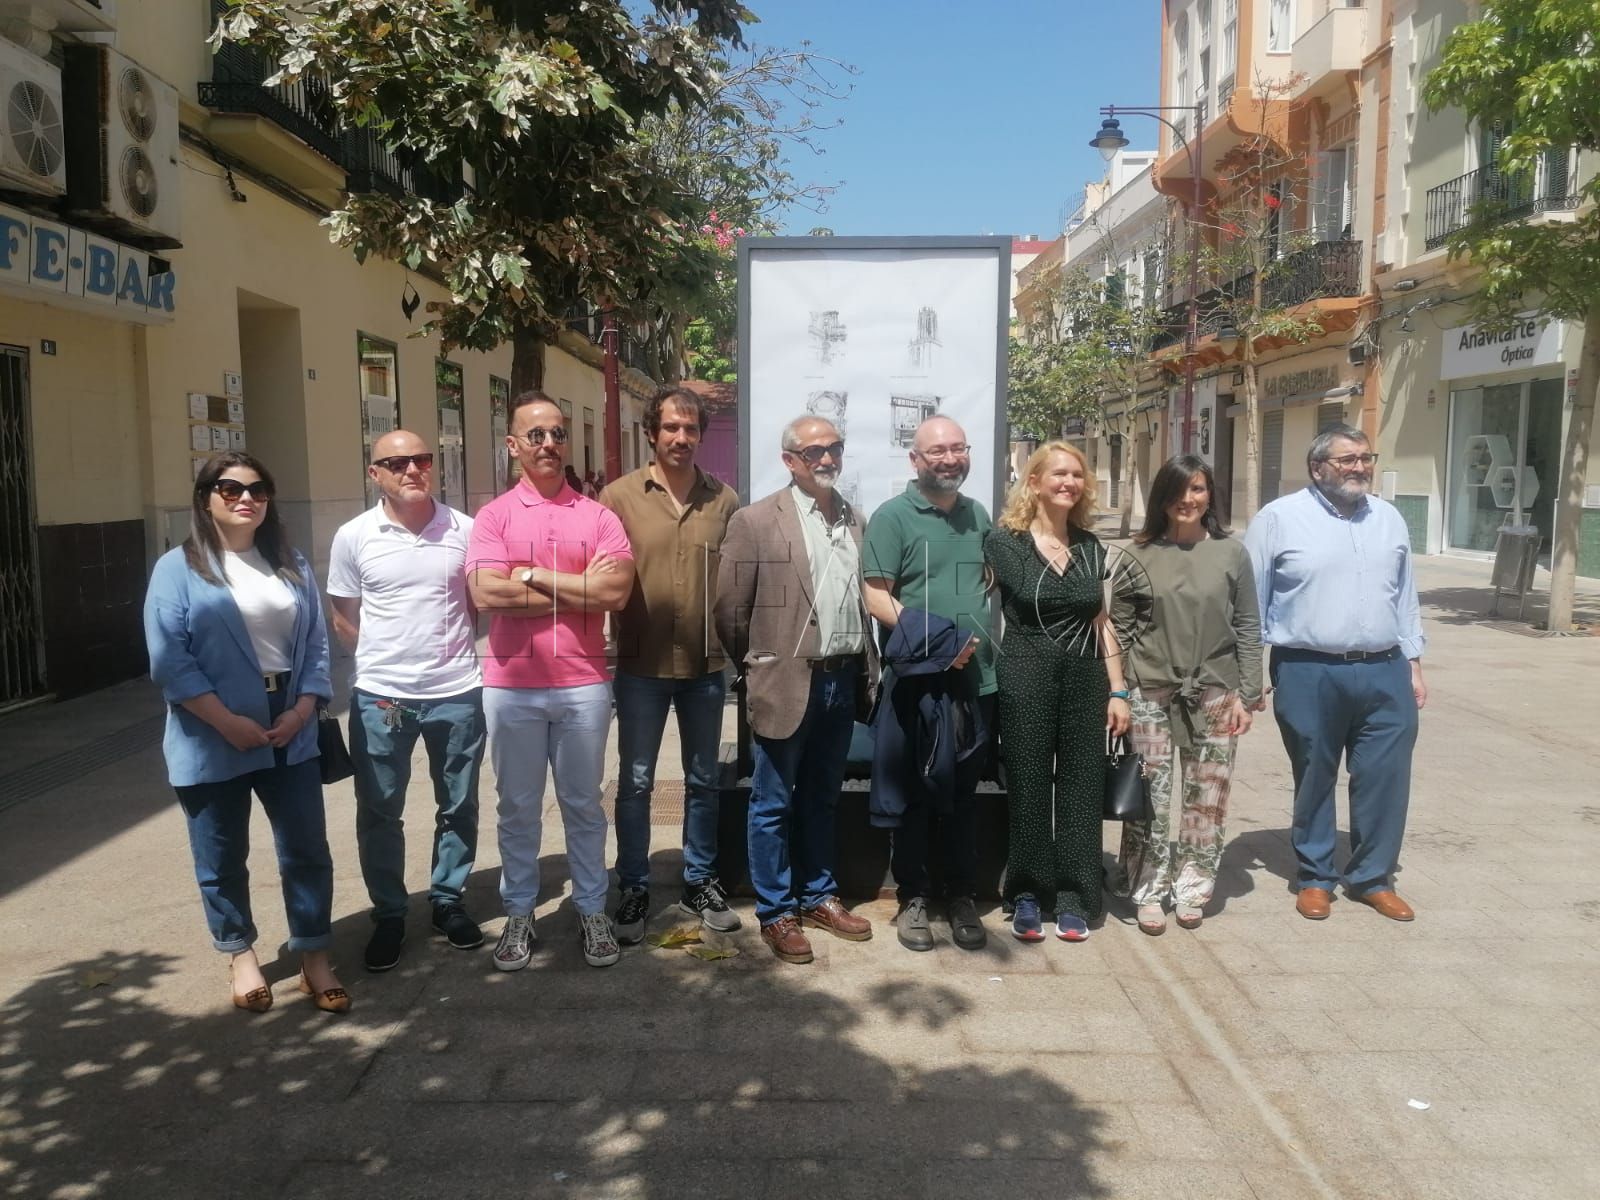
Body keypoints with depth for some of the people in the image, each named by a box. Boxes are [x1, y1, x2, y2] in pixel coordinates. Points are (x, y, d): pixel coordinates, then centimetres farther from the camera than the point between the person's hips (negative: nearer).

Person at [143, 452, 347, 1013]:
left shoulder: (291, 564, 9)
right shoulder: (178, 568, -4)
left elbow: (316, 642, 7)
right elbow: (169, 659, -11)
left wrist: (302, 710, -7)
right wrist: (228, 722, -16)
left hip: (289, 734, 3)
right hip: (212, 741, -3)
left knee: (307, 849, 6)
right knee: (222, 859, 10)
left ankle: (315, 959, 19)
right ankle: (240, 956, 30)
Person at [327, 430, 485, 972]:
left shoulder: (464, 529, -2)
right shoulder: (354, 537, -3)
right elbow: (343, 619, 7)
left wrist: (450, 655, 5)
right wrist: (386, 660, 5)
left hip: (458, 692, 1)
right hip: (381, 697, 0)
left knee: (458, 807, 12)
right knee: (379, 813, 9)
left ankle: (448, 901, 30)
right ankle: (388, 915, 25)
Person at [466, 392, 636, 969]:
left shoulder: (598, 516, 2)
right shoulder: (493, 516, 0)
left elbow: (617, 591, -12)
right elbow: (486, 593, -15)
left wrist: (534, 576, -11)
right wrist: (580, 588, -11)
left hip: (583, 685, 0)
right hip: (510, 687, 0)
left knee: (582, 804, 12)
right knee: (518, 807, 12)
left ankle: (592, 911, 25)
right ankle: (519, 913, 26)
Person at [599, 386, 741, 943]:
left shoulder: (723, 499, 1)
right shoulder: (620, 496, -5)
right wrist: (612, 642, -5)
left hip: (705, 665, 2)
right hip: (641, 665, -2)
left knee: (703, 781, 14)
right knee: (635, 783, 8)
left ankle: (699, 883, 30)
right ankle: (634, 889, 23)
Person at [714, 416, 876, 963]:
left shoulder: (855, 521, 9)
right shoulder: (755, 521, -7)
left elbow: (865, 599, 13)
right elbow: (730, 612, -5)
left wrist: (866, 668, 9)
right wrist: (760, 670, 2)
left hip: (843, 681, 5)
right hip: (787, 684, -5)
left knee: (821, 799, 18)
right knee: (774, 805, 6)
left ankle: (818, 896, 31)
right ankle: (775, 912, 19)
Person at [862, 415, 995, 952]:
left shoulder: (978, 515, 12)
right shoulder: (892, 516, -6)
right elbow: (877, 597, -11)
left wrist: (985, 634, 4)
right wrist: (931, 642, -21)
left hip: (976, 677, 5)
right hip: (915, 680, -5)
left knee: (963, 793, 13)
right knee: (912, 794, 6)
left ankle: (961, 896, 25)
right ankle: (912, 898, 20)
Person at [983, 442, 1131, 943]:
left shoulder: (1090, 547, 11)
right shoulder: (1003, 543, -3)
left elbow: (1101, 622, 12)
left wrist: (1118, 691, 9)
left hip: (1084, 680, 4)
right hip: (1026, 680, -4)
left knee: (1081, 788, 7)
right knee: (1028, 788, 4)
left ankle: (1072, 896, 18)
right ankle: (1027, 894, 18)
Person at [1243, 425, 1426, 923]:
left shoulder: (1389, 519, 11)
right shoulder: (1279, 518, -4)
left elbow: (1405, 597, 16)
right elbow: (1252, 600, -3)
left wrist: (1413, 664, 14)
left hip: (1384, 672, 4)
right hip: (1309, 673, -4)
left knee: (1385, 779, 6)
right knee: (1314, 780, 8)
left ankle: (1372, 877, 23)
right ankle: (1315, 877, 24)